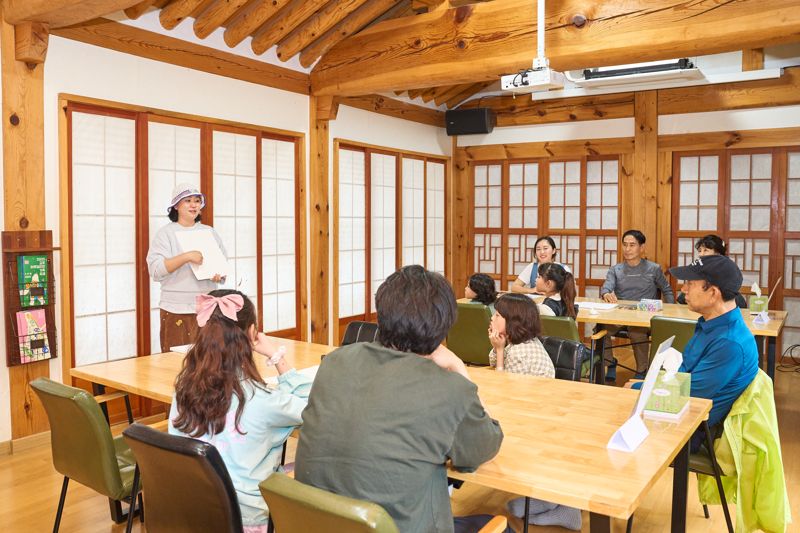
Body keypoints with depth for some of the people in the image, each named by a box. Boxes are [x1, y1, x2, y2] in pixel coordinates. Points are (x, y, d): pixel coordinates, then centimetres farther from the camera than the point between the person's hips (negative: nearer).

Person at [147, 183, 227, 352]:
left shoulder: (210, 232, 14)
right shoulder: (166, 233, 2)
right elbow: (155, 270, -9)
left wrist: (220, 274, -7)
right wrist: (186, 257, -20)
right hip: (177, 312, -3)